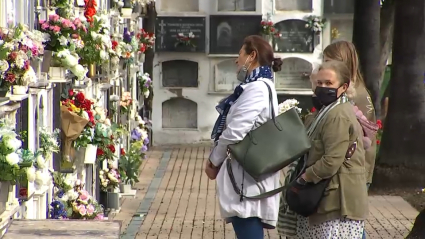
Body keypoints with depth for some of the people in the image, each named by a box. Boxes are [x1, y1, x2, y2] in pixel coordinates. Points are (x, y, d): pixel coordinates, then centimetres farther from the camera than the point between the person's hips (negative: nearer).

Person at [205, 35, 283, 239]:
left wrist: (214, 161, -4)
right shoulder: (262, 86, 17)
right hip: (248, 175, 10)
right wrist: (217, 159, 8)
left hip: (247, 178, -10)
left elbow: (234, 132, -19)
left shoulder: (257, 88, -15)